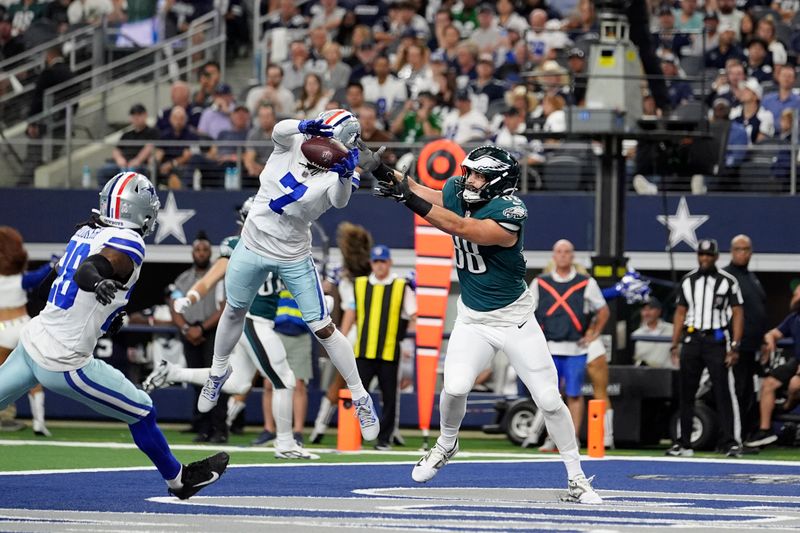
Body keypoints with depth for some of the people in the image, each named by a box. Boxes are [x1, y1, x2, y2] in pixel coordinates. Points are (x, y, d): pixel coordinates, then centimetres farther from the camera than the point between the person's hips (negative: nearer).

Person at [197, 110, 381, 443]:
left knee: (323, 329, -2)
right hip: (253, 246, 3)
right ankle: (218, 373, 46)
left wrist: (346, 174, -54)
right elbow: (279, 130, -32)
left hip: (294, 258, -2)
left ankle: (360, 398, 11)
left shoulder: (333, 177, -16)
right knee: (234, 311, 20)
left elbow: (339, 201, -35)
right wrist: (305, 126, -52)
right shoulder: (293, 144, -11)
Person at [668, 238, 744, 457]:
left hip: (716, 341, -4)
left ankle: (729, 442, -8)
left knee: (723, 392, -9)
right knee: (686, 393, 5)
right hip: (691, 340, 4)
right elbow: (680, 313, 14)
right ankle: (684, 444, 11)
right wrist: (675, 345, 8)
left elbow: (737, 314, -2)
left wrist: (735, 347, -10)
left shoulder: (727, 281, 1)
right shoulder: (688, 281, 12)